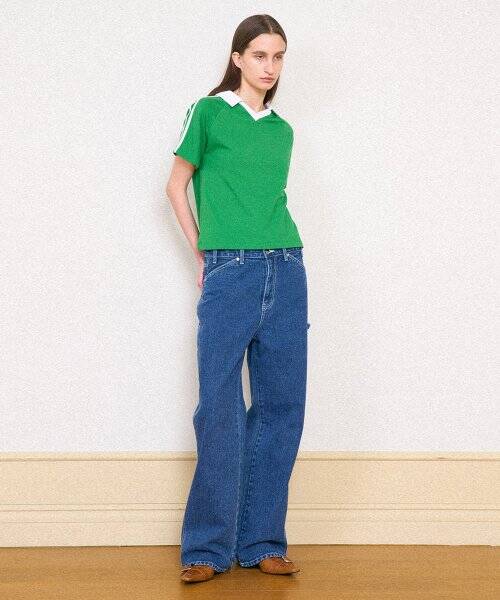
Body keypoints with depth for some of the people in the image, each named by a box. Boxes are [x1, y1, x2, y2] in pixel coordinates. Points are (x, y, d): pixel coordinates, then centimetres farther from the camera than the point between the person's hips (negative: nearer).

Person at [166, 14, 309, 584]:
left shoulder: (282, 130, 16)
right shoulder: (208, 112, 4)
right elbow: (177, 185, 9)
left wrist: (275, 253, 8)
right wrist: (203, 254, 5)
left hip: (284, 270, 4)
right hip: (229, 274, -4)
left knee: (281, 406, 3)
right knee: (220, 410, -4)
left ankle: (263, 541, 12)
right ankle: (208, 547, 5)